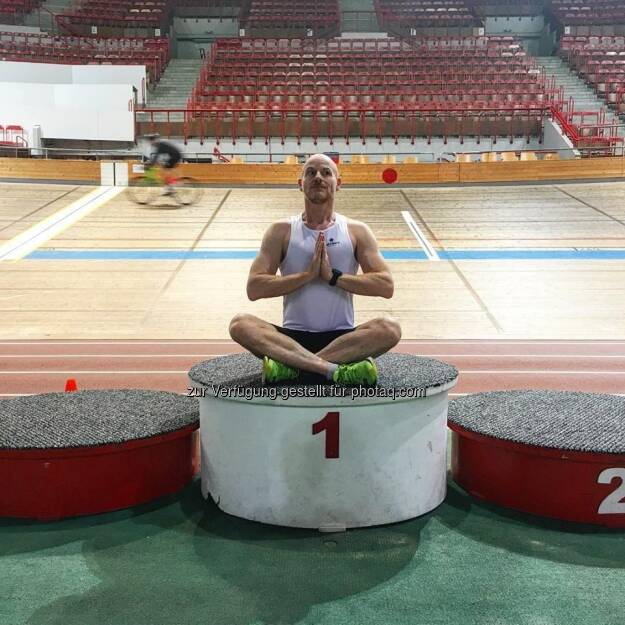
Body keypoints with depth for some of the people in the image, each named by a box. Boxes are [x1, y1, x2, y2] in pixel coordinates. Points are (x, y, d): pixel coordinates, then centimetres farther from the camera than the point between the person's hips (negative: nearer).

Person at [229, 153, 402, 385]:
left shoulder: (357, 231, 7)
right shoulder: (282, 231, 6)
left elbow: (386, 286, -4)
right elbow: (254, 288, -5)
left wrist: (334, 276, -12)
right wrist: (306, 275, -13)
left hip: (342, 337, 0)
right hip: (293, 337, 0)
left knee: (390, 328, -29)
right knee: (240, 324, -26)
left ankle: (290, 364, -32)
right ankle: (334, 369, -37)